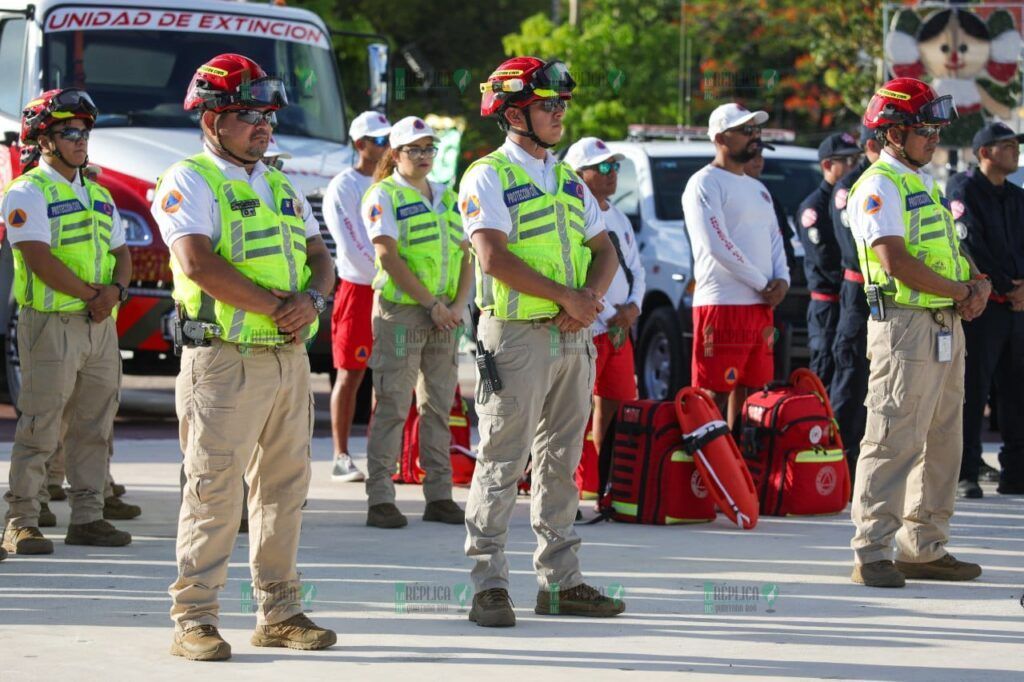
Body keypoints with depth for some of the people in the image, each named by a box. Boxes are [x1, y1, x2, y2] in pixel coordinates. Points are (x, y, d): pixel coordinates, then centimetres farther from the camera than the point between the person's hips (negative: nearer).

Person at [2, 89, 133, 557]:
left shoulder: (98, 196, 19)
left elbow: (121, 253, 16)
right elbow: (40, 258, -15)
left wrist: (115, 290, -5)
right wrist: (90, 294, -14)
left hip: (101, 326, 7)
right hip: (52, 324, -7)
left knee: (94, 426, 8)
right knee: (40, 429, -7)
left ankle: (87, 517, 14)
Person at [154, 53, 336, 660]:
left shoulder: (281, 187, 19)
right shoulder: (191, 182, -5)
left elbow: (320, 258, 16)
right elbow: (200, 264, -18)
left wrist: (312, 299, -8)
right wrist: (278, 308, -14)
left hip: (290, 360, 7)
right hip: (224, 360, -7)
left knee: (284, 485, 10)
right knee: (214, 488, -8)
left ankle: (279, 612, 17)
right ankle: (195, 618, -5)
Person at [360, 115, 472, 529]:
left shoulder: (448, 200, 16)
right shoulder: (383, 196, -3)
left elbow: (465, 258, 14)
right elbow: (390, 258, -12)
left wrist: (458, 305, -2)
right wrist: (431, 303, -15)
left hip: (445, 317, 6)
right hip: (400, 312, -6)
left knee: (438, 406, 8)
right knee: (392, 408, -7)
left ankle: (439, 495, 12)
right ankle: (380, 499, -6)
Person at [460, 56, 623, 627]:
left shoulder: (569, 179, 17)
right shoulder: (488, 178, -6)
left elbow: (604, 250, 15)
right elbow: (494, 257, -17)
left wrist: (592, 295, -7)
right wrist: (564, 297, -16)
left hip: (572, 338, 7)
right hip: (516, 337, -7)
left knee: (562, 462, 10)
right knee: (502, 461, -6)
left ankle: (560, 580, 16)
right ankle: (489, 585, -4)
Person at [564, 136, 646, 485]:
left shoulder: (619, 218, 18)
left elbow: (635, 269, 21)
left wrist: (633, 306, 1)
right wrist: (610, 315, -14)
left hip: (621, 328, 9)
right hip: (587, 329, -9)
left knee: (616, 404, 12)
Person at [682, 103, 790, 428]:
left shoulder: (758, 189, 21)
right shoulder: (705, 184, -7)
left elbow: (774, 239, 22)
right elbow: (718, 246, -15)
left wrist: (782, 280, 1)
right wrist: (763, 284, -12)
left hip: (762, 306, 9)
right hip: (722, 305, -9)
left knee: (750, 393, 8)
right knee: (715, 397, -9)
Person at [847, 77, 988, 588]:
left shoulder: (926, 185, 20)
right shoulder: (879, 186, -10)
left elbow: (950, 253, 24)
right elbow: (897, 262, -19)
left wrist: (978, 283, 2)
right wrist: (962, 291, -11)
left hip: (946, 328, 9)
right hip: (905, 328, -9)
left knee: (942, 444, 11)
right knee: (894, 441, -10)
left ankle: (924, 548, 18)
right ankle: (872, 554, -9)